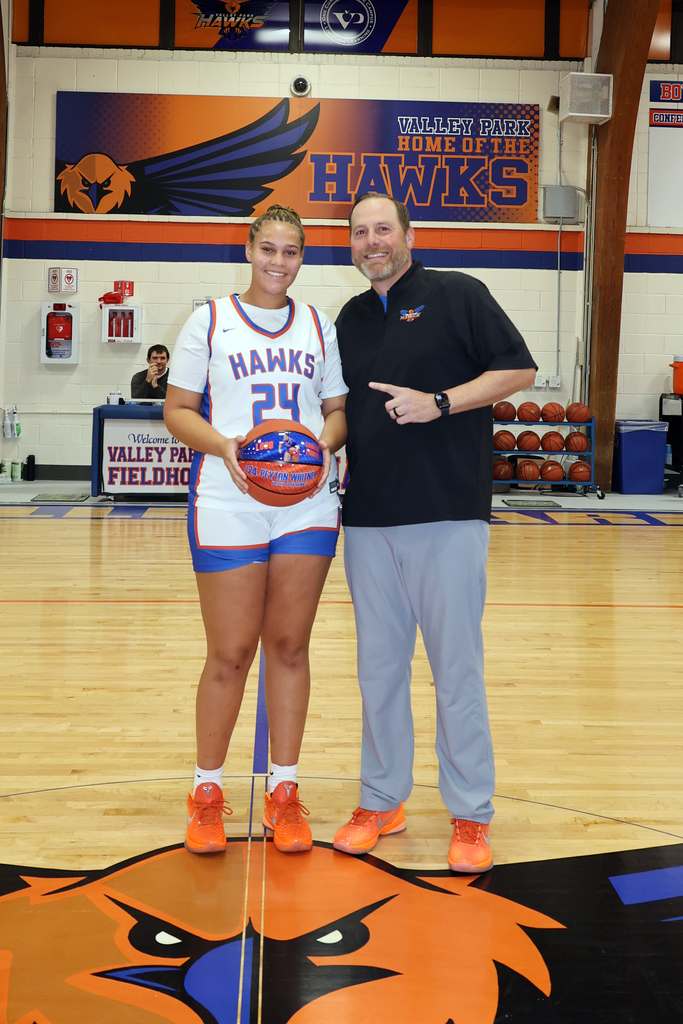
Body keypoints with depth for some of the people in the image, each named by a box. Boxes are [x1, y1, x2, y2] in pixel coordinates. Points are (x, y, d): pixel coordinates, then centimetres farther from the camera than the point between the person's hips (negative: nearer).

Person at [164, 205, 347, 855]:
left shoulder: (318, 326, 15)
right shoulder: (209, 320, 6)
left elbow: (338, 409, 16)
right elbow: (178, 409, 3)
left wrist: (325, 444, -6)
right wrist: (223, 444, -15)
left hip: (308, 502, 3)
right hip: (228, 502, -3)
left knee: (289, 645, 6)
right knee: (230, 652, 0)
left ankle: (283, 792, 19)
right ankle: (207, 792, 19)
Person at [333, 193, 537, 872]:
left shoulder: (458, 295, 1)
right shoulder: (350, 319, 17)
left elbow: (519, 370, -2)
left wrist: (440, 402, -13)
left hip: (449, 515, -5)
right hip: (367, 519, 5)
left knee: (457, 669, 0)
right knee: (378, 665, 10)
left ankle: (470, 816, 13)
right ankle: (381, 801, 24)